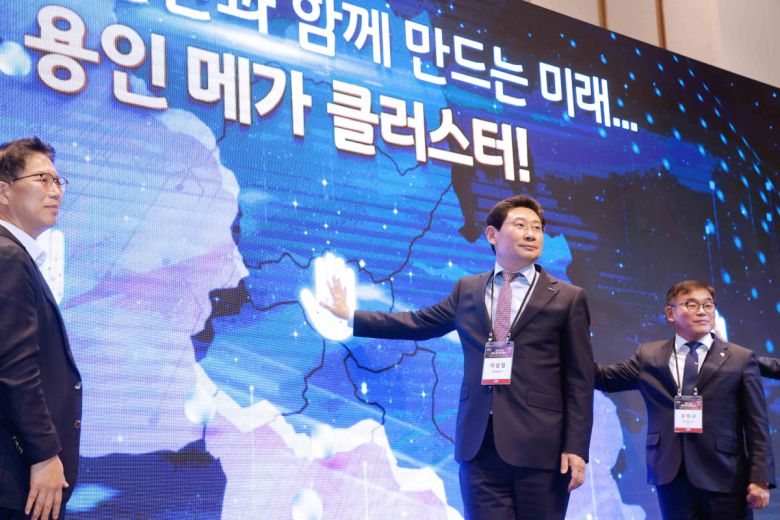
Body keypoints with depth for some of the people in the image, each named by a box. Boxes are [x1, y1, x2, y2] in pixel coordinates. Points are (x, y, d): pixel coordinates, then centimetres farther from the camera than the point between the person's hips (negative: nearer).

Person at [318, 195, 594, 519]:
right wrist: (351, 316, 27)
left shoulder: (567, 298, 5)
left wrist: (576, 448, -6)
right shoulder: (467, 290, 14)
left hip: (540, 445, -2)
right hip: (479, 443, 2)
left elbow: (578, 380, 1)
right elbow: (417, 323, 25)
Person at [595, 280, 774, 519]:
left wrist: (760, 479, -7)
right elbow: (603, 377, 14)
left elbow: (757, 424, 0)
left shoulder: (741, 359, 3)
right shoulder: (648, 355, 10)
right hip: (671, 475, 2)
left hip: (725, 477, -1)